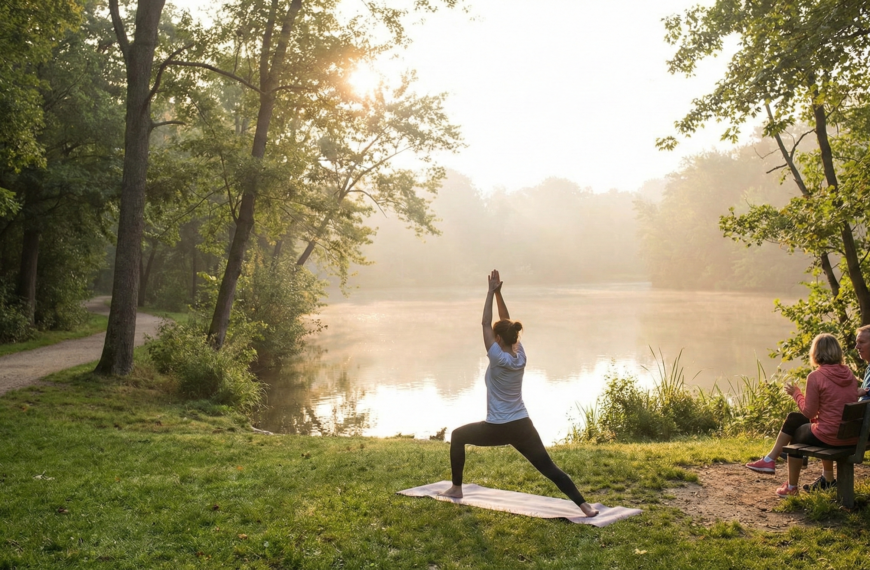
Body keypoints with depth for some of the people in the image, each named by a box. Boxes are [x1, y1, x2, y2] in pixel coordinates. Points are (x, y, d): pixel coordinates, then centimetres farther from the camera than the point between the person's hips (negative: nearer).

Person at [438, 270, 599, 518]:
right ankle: (584, 505, -13)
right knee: (549, 468, 3)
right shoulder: (520, 355, 1)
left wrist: (491, 292, -8)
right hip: (523, 426, 5)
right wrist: (498, 292, 4)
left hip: (498, 429, -5)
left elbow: (485, 324, -11)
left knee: (458, 436, 19)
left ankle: (456, 488, 24)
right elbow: (507, 322, 8)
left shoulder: (500, 359, -16)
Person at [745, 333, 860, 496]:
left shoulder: (815, 376, -16)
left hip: (829, 436, -6)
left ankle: (792, 487, 37)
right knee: (793, 418, 24)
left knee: (798, 434, 27)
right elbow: (839, 403, 13)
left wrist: (796, 393, 5)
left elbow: (809, 412, -10)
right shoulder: (848, 373, 3)